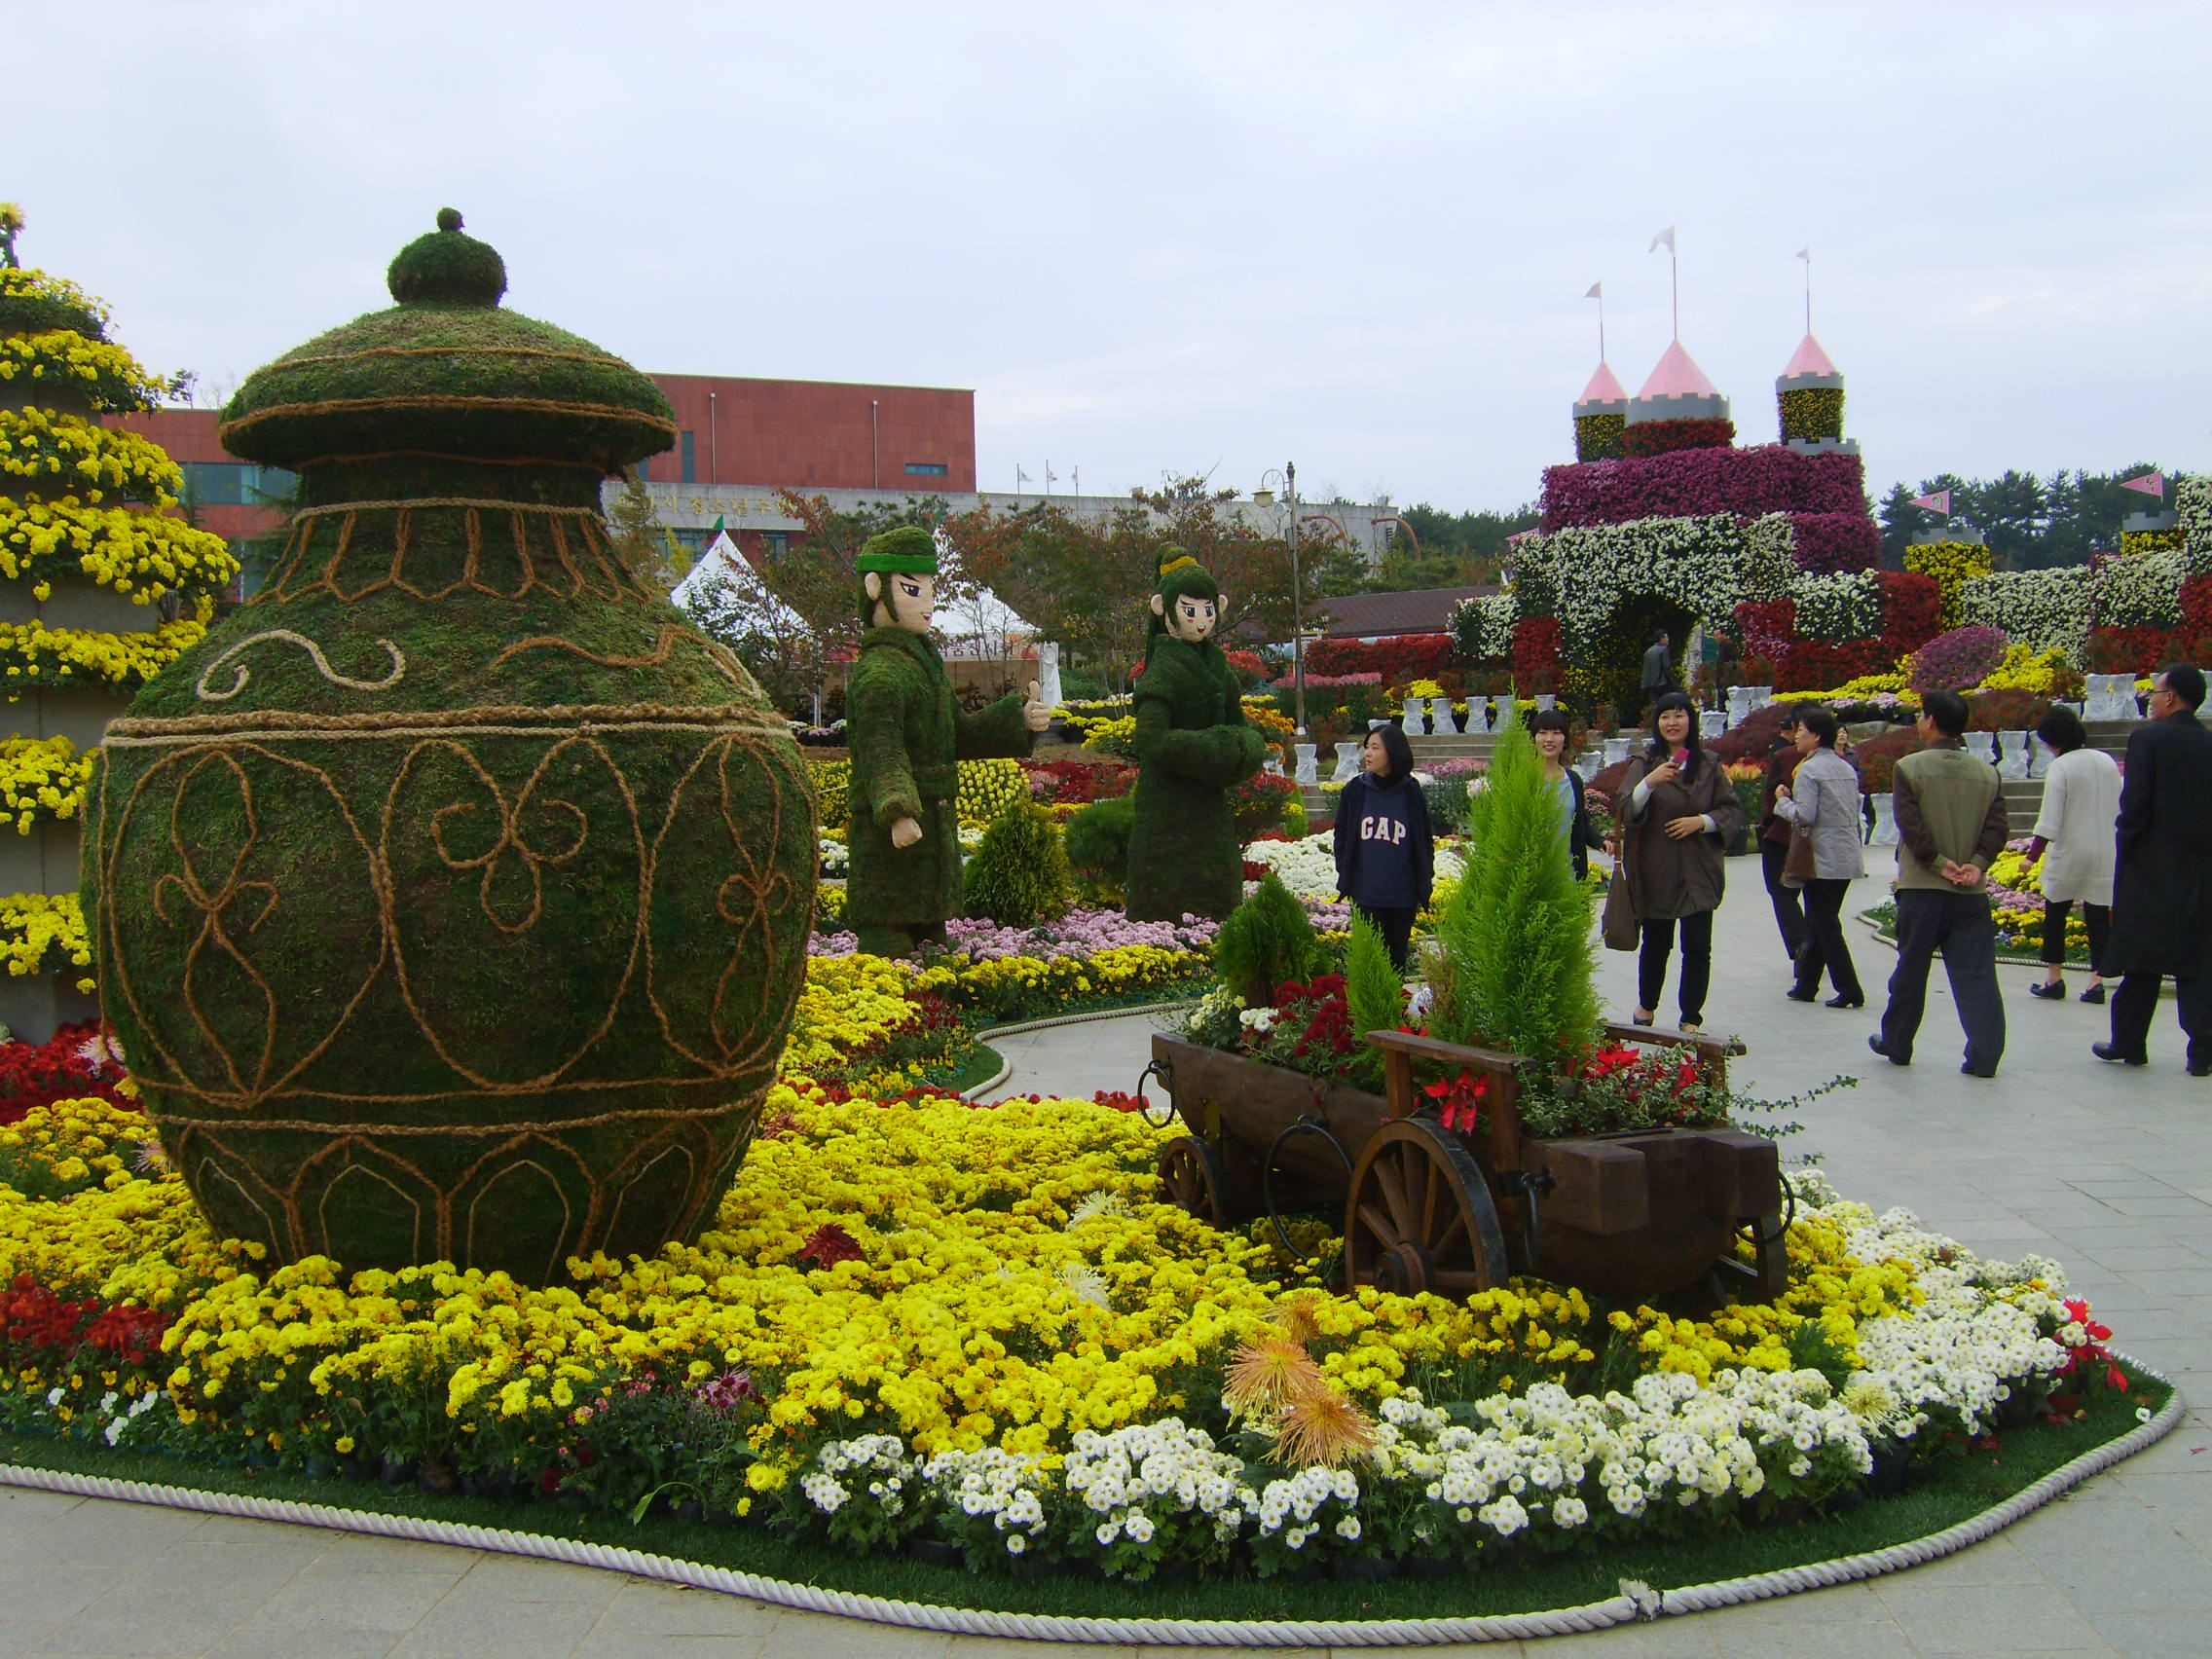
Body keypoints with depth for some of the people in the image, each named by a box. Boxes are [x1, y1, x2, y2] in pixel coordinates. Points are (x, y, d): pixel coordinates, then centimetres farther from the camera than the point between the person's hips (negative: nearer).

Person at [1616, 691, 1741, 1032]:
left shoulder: (1708, 766, 6)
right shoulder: (1644, 764, 3)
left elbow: (1733, 811, 6)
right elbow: (1626, 809, -9)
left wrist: (1702, 821, -11)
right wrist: (1650, 782, -25)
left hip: (1699, 870, 1)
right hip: (1655, 870, 0)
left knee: (1697, 947, -4)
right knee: (1656, 943, 11)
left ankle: (1692, 1018, 3)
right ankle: (1647, 1006, 31)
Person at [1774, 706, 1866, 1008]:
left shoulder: (1809, 770, -14)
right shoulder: (1847, 768, 12)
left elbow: (1804, 816, -20)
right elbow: (1855, 812, 17)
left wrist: (1783, 800, -4)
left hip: (1824, 860, -8)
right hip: (1848, 857, 8)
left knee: (1825, 926, -3)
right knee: (1818, 923, 16)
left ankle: (1849, 991, -5)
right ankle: (1806, 983, 22)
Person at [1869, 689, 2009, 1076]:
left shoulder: (1909, 768, -6)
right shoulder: (1987, 773, 6)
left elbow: (1910, 824, -13)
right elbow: (1999, 826, -2)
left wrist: (1939, 863, -9)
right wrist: (1976, 864, -7)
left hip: (1922, 888, -2)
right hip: (1972, 893, 3)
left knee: (1911, 970, 10)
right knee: (1976, 973, 1)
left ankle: (1896, 1043, 23)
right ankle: (1984, 1055, -5)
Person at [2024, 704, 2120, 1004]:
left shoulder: (2060, 767, -12)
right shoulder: (2107, 762, 6)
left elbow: (2049, 821, -16)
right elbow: (2120, 808, 12)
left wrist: (2032, 855, -12)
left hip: (2070, 853, -5)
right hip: (2105, 854, 5)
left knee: (2055, 914, 9)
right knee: (2099, 916, 6)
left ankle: (2054, 979, 12)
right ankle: (2097, 980, 1)